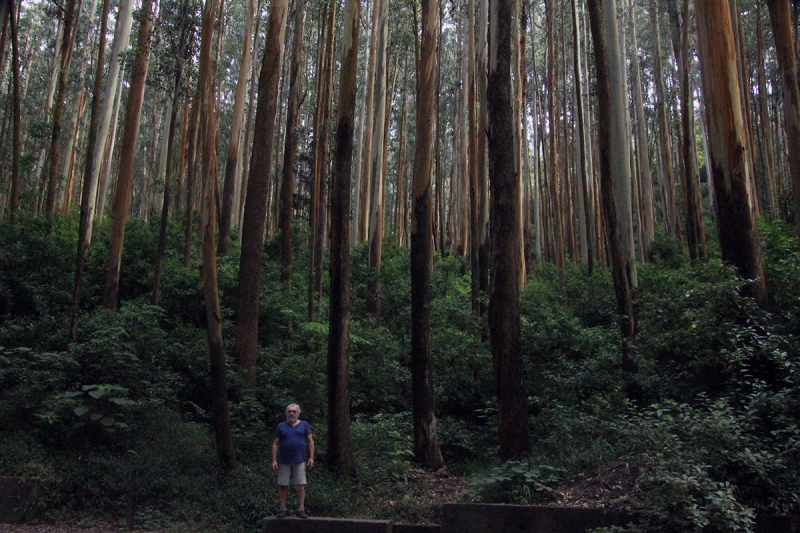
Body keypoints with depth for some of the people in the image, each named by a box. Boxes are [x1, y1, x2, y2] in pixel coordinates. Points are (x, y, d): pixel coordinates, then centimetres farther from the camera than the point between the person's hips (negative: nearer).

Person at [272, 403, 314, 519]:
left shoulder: (304, 425, 8)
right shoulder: (281, 426, 8)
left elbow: (310, 442, 6)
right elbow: (275, 444, 7)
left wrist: (311, 457, -2)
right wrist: (274, 460, -1)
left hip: (299, 461, -1)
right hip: (284, 461, 1)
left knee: (300, 485, -2)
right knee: (283, 486, 2)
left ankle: (301, 509, 5)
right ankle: (282, 509, 11)